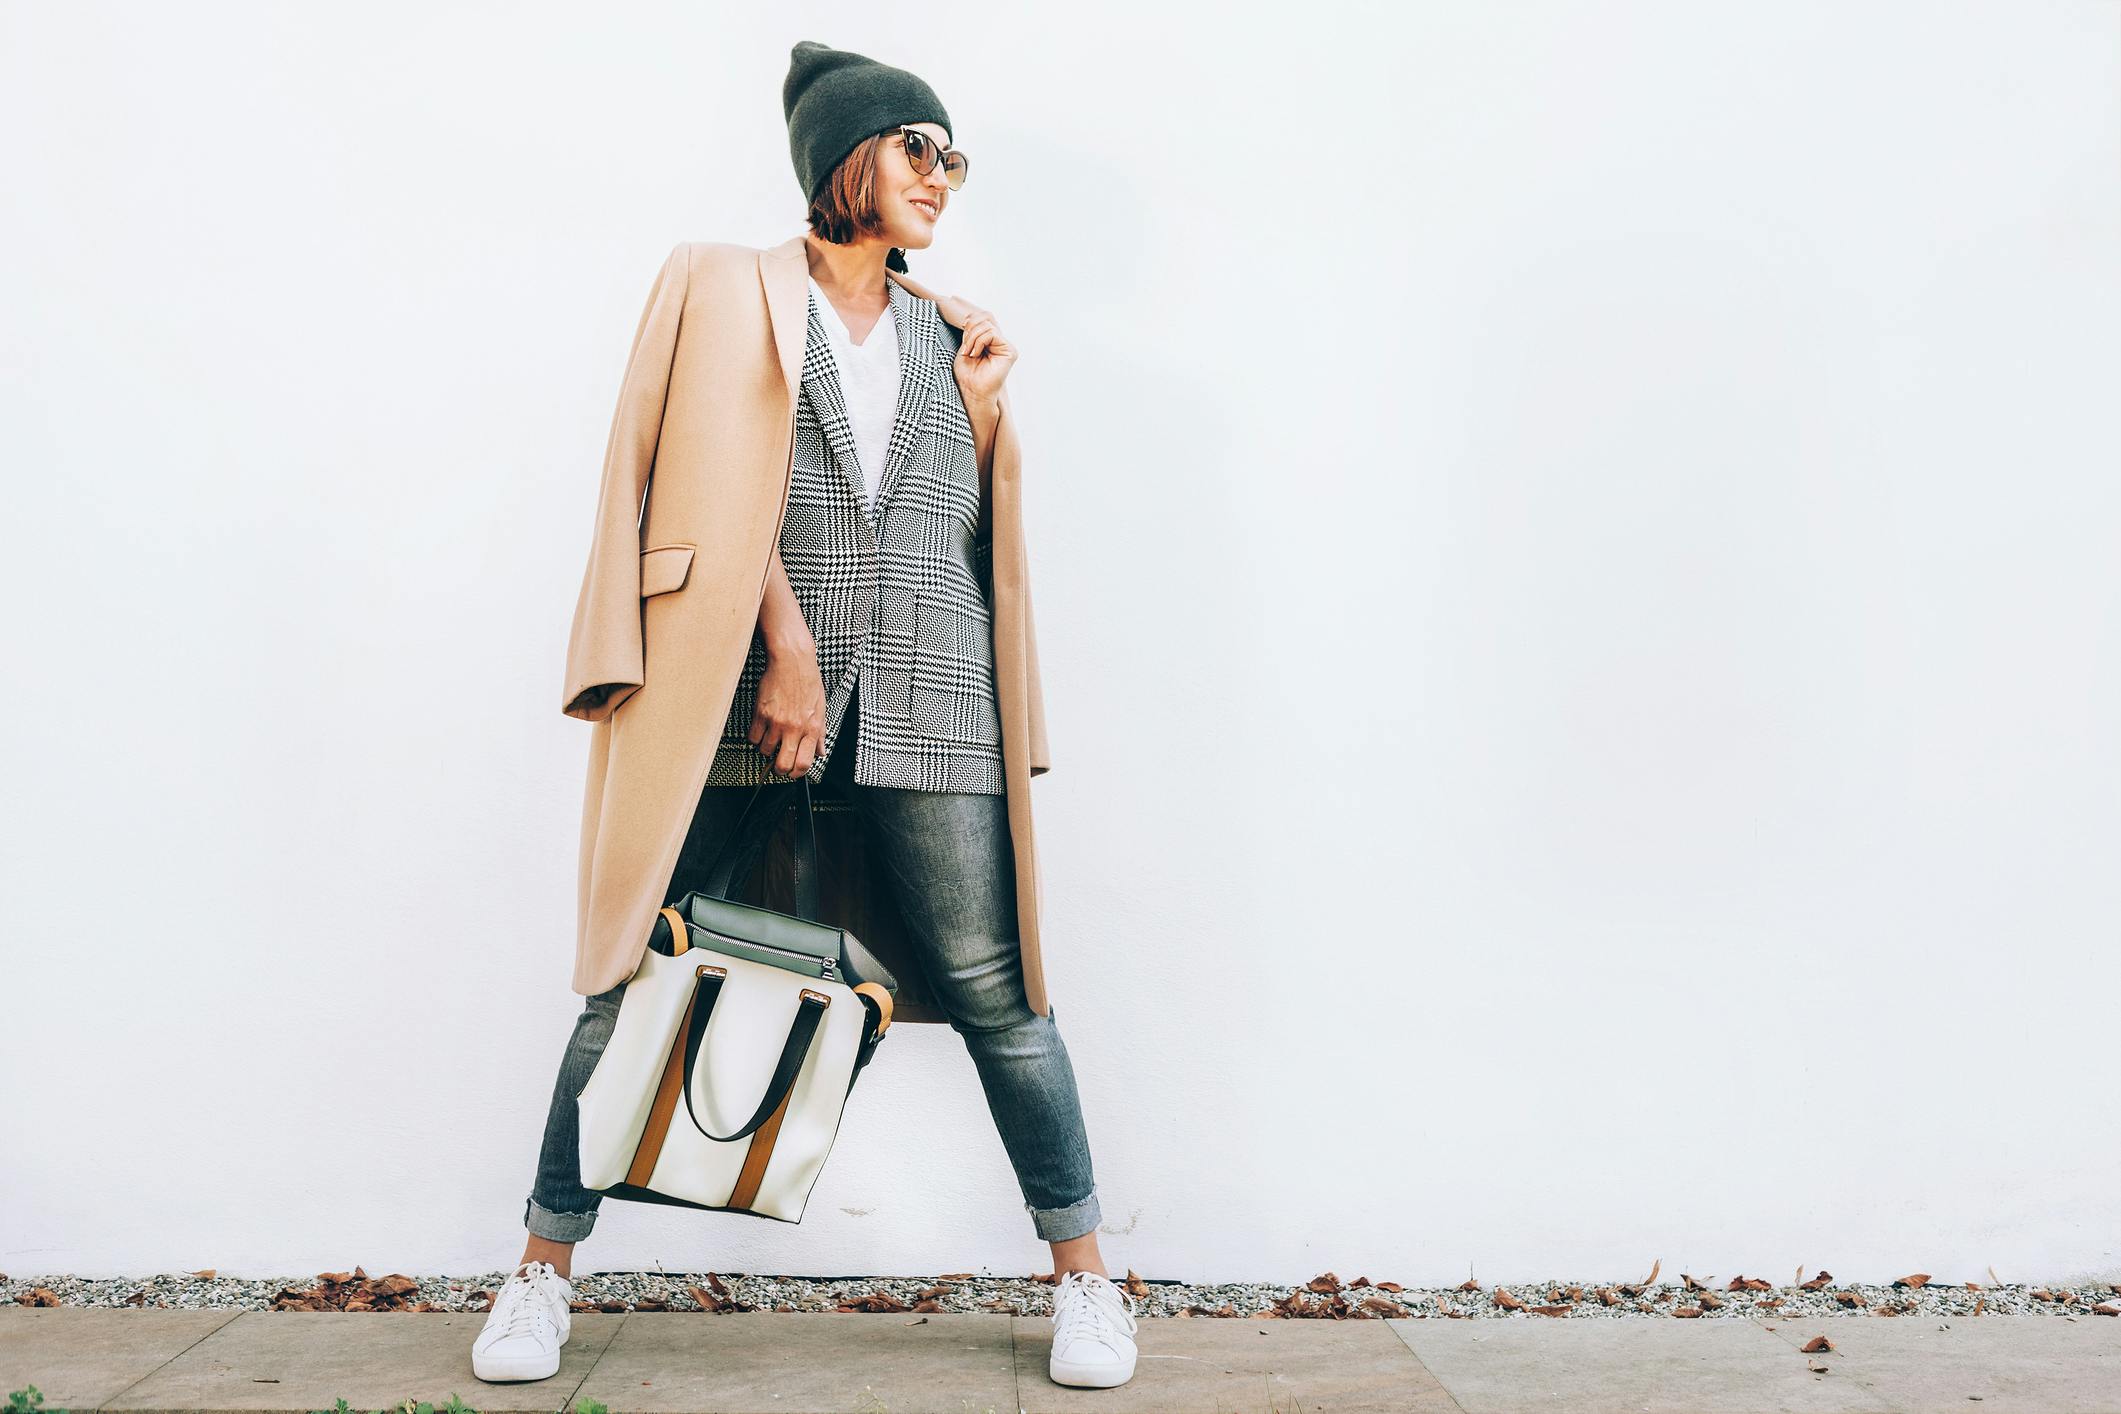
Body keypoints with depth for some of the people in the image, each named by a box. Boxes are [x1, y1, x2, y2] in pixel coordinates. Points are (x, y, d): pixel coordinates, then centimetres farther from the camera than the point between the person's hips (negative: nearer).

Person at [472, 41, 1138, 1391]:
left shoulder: (946, 337, 21)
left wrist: (983, 413, 7)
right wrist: (788, 644, -12)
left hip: (926, 703, 3)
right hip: (748, 686, -2)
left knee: (993, 987, -1)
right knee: (639, 975, 0)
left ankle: (1088, 1278, 12)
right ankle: (544, 1267, 17)